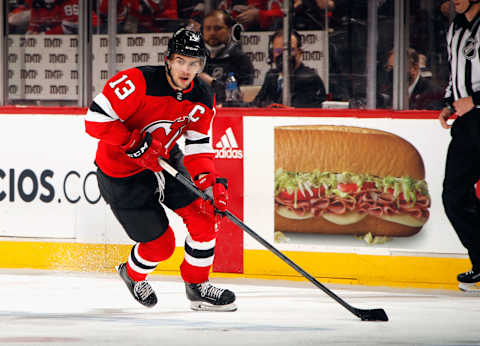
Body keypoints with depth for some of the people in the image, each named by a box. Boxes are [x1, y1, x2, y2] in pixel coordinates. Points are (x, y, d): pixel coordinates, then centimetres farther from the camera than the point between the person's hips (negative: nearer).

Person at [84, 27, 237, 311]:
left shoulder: (203, 98, -7)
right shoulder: (139, 83, -28)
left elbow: (199, 147, -2)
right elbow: (96, 119, -26)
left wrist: (210, 181, -18)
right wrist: (136, 144, -31)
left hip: (165, 159, 6)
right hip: (121, 173, -6)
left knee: (205, 213, -7)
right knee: (160, 244, -4)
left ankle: (197, 285, 13)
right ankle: (133, 274, 31)